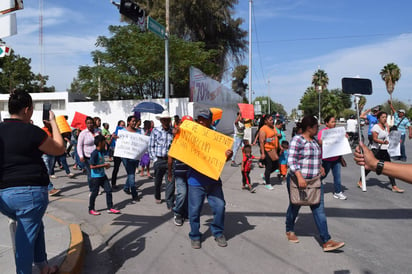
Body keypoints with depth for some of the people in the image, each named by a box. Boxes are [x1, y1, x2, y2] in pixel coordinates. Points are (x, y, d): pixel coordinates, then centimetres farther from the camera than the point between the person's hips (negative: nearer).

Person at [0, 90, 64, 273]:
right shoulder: (32, 131, -12)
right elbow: (60, 149, 1)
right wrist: (53, 122, 8)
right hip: (31, 192, -7)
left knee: (34, 225, 25)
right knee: (26, 237, 4)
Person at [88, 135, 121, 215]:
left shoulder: (102, 151, 5)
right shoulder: (94, 153, -21)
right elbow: (92, 166, -25)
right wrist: (104, 165, -22)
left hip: (103, 175, 8)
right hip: (95, 177, -8)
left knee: (108, 190, 6)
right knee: (95, 193, 5)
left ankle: (110, 208, 14)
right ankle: (91, 209, 22)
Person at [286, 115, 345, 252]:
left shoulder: (314, 141, 12)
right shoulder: (297, 140, -14)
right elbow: (291, 160, -21)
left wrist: (320, 167, 9)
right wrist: (299, 176, -31)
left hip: (315, 181, 7)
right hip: (298, 181, -6)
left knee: (319, 210, 1)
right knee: (294, 207, 13)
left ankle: (326, 242, 2)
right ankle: (290, 231, 37)